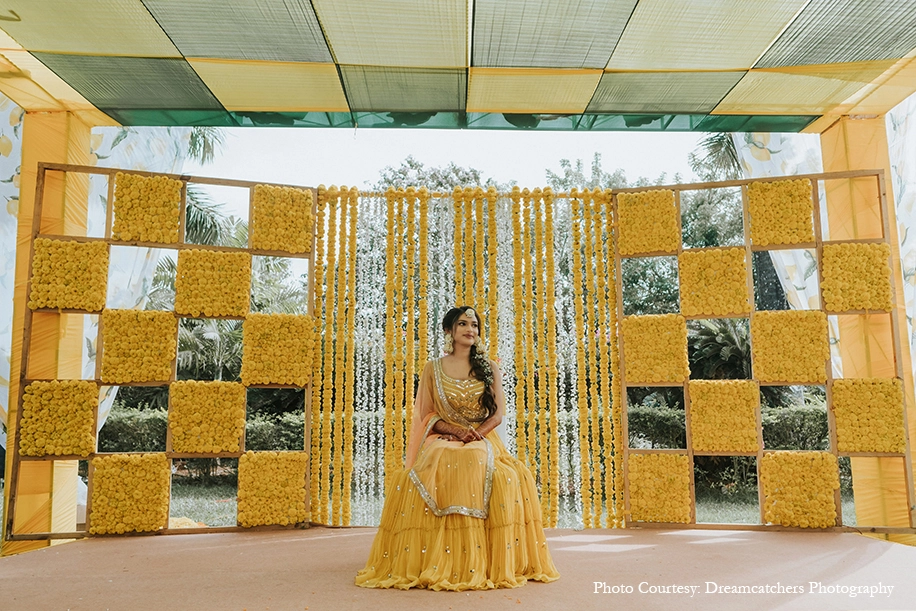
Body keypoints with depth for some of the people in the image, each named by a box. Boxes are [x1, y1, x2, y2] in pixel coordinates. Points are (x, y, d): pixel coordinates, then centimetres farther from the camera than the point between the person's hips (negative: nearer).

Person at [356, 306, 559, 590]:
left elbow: (498, 413, 5)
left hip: (483, 441, 1)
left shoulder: (490, 368, 12)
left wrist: (477, 433, -15)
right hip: (442, 442, 0)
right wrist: (458, 431, -12)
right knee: (427, 479, -34)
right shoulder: (433, 369, 10)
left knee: (508, 478, -32)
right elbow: (425, 415, 4)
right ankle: (438, 565, -22)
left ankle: (494, 565, -20)